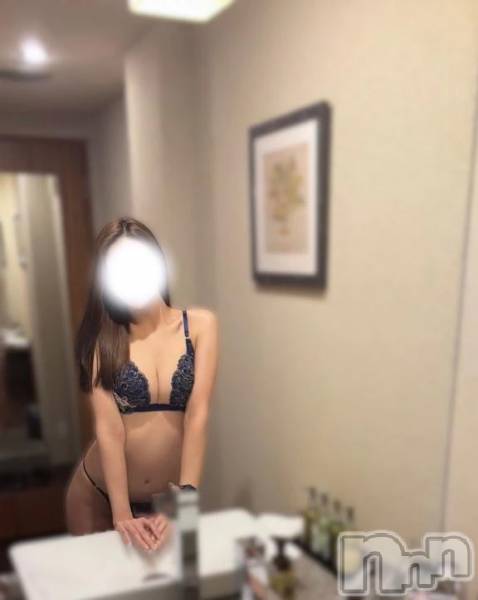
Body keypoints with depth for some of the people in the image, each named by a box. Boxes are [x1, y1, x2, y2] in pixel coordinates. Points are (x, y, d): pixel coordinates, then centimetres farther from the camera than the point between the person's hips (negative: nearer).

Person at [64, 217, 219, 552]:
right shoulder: (103, 339, -9)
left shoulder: (200, 324, -10)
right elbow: (108, 428, -16)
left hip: (167, 497, 0)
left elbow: (198, 414, -17)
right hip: (98, 493, 1)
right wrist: (121, 513, -24)